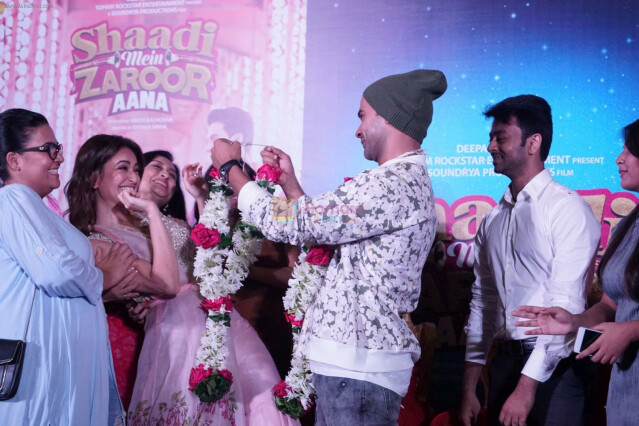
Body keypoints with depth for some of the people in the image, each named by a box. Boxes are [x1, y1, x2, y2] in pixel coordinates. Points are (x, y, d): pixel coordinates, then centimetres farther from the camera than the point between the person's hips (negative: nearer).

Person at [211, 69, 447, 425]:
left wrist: (231, 166, -1)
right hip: (351, 362, 10)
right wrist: (288, 181, 17)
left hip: (358, 368, -10)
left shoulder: (394, 184, -17)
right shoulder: (409, 183, 16)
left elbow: (290, 223, -15)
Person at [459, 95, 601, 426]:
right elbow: (482, 301, 11)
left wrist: (527, 386, -19)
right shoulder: (492, 220, 9)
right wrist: (469, 389, 9)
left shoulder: (568, 209, -10)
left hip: (554, 366, -5)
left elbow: (566, 304, -15)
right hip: (504, 362, 6)